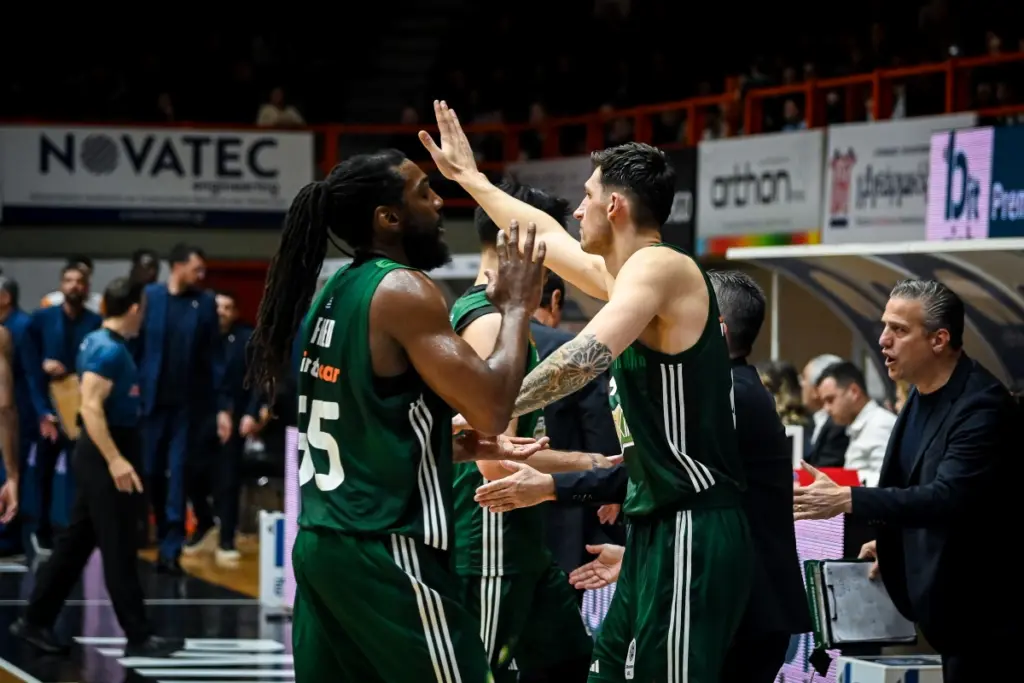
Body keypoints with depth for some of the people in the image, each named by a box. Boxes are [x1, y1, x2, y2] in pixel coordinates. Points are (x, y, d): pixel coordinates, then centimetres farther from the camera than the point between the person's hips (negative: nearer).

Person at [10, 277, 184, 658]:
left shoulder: (99, 343, 13)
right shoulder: (110, 350, -18)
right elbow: (91, 406, -27)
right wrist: (115, 459, -32)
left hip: (102, 455, 10)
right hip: (107, 455, -10)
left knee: (77, 541, 13)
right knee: (119, 548, -4)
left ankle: (35, 621, 17)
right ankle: (138, 637, 0)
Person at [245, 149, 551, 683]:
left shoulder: (331, 295, 14)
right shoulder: (404, 291, -13)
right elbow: (491, 407, -18)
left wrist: (471, 447, 20)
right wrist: (515, 308, -4)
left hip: (322, 540, 9)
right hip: (385, 552, -9)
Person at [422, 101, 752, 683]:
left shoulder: (659, 265, -13)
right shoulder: (624, 271, 16)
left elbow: (589, 356, -29)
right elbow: (547, 238, 33)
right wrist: (469, 176, 41)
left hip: (693, 534, -10)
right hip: (658, 528, 10)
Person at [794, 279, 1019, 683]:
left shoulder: (982, 405, -22)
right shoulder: (923, 396, 7)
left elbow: (949, 497, -31)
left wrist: (847, 500, -31)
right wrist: (892, 543, 11)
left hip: (982, 607, -9)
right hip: (946, 603, 9)